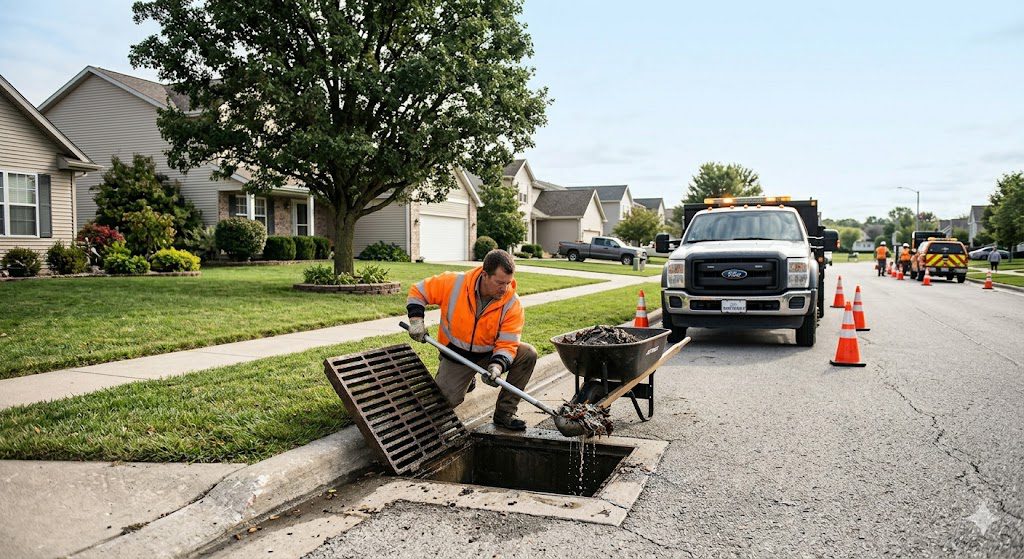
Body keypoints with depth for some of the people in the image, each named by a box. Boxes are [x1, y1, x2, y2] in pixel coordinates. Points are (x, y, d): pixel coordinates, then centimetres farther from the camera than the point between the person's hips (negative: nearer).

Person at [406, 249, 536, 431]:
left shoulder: (512, 304, -21)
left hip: (489, 354, 1)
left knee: (528, 354, -23)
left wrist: (497, 365, -40)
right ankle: (467, 379, 24)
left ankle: (504, 413, -11)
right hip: (456, 355, 0)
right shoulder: (454, 283, -22)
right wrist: (416, 319, -20)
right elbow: (418, 291, -7)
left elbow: (507, 344, -21)